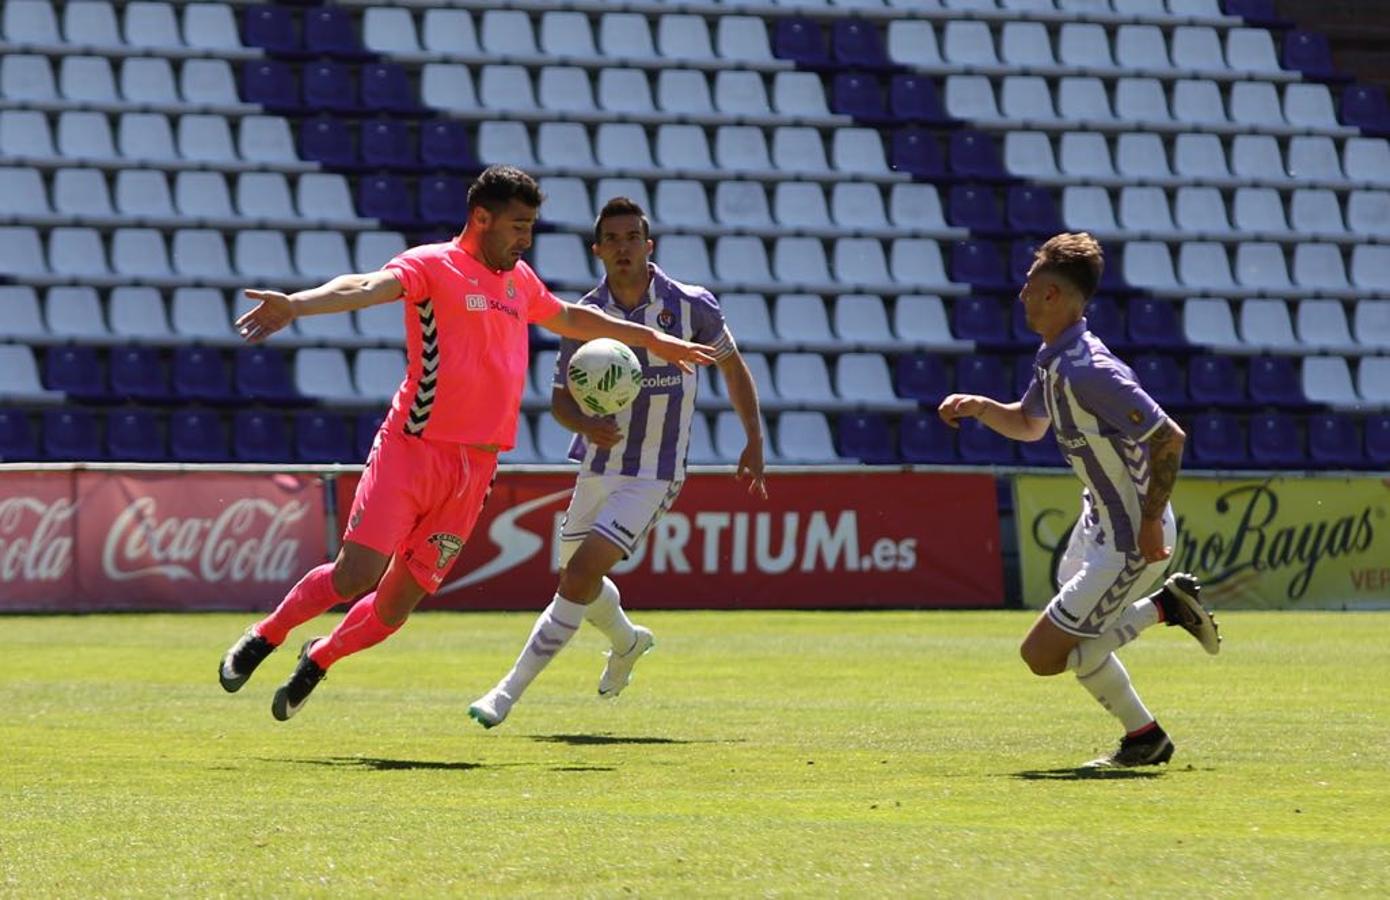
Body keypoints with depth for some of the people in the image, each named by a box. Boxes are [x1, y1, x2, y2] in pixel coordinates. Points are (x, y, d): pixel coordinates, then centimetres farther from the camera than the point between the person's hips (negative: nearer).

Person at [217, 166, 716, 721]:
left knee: (398, 603, 3)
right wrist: (295, 305, -41)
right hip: (412, 449, -6)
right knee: (356, 576, -16)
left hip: (475, 468, 6)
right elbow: (368, 288, -22)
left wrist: (652, 340, 46)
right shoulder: (433, 265, -4)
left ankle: (317, 661, 28)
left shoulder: (520, 280, 19)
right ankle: (264, 638, 8)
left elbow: (571, 318, 38)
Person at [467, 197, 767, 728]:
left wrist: (754, 440, 7)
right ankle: (627, 642, 52)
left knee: (582, 572, -19)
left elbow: (731, 365, 8)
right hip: (598, 467, 4)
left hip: (654, 476, -4)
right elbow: (560, 399, 1)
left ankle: (510, 692, -17)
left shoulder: (692, 306, -10)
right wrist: (585, 425, -22)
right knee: (576, 578, 17)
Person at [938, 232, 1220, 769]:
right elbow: (1029, 424, 20)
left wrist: (1151, 521, -25)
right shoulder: (1052, 359, 1)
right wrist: (979, 407, 2)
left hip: (1131, 541, -10)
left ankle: (1163, 607, 1)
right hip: (1099, 520, 10)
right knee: (1074, 638, 23)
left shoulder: (1089, 371, -29)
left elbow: (1169, 438, -28)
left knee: (1042, 655, -5)